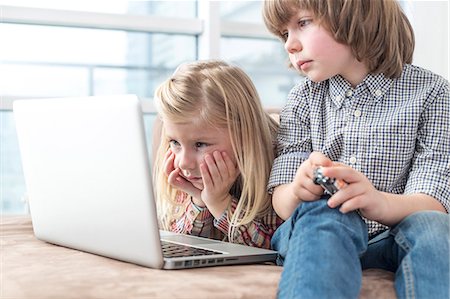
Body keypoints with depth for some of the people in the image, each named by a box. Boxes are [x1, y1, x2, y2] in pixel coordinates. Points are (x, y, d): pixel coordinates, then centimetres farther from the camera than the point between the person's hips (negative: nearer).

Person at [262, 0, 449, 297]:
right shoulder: (303, 98, 9)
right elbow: (281, 201, 2)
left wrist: (380, 203, -34)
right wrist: (298, 193, -24)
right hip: (319, 238, 2)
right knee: (323, 214, -33)